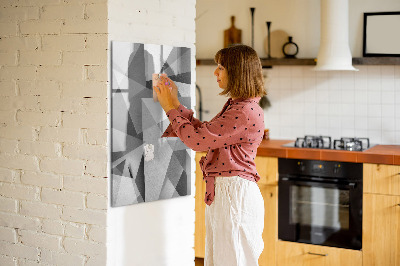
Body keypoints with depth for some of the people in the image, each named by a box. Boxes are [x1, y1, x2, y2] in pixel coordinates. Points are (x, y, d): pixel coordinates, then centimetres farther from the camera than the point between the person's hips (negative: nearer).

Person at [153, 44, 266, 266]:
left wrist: (171, 108, -7)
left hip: (235, 194, -10)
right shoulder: (235, 106, 13)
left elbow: (197, 140, -19)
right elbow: (203, 131, 18)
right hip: (221, 191, 10)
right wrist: (175, 103, 16)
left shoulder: (246, 112, -20)